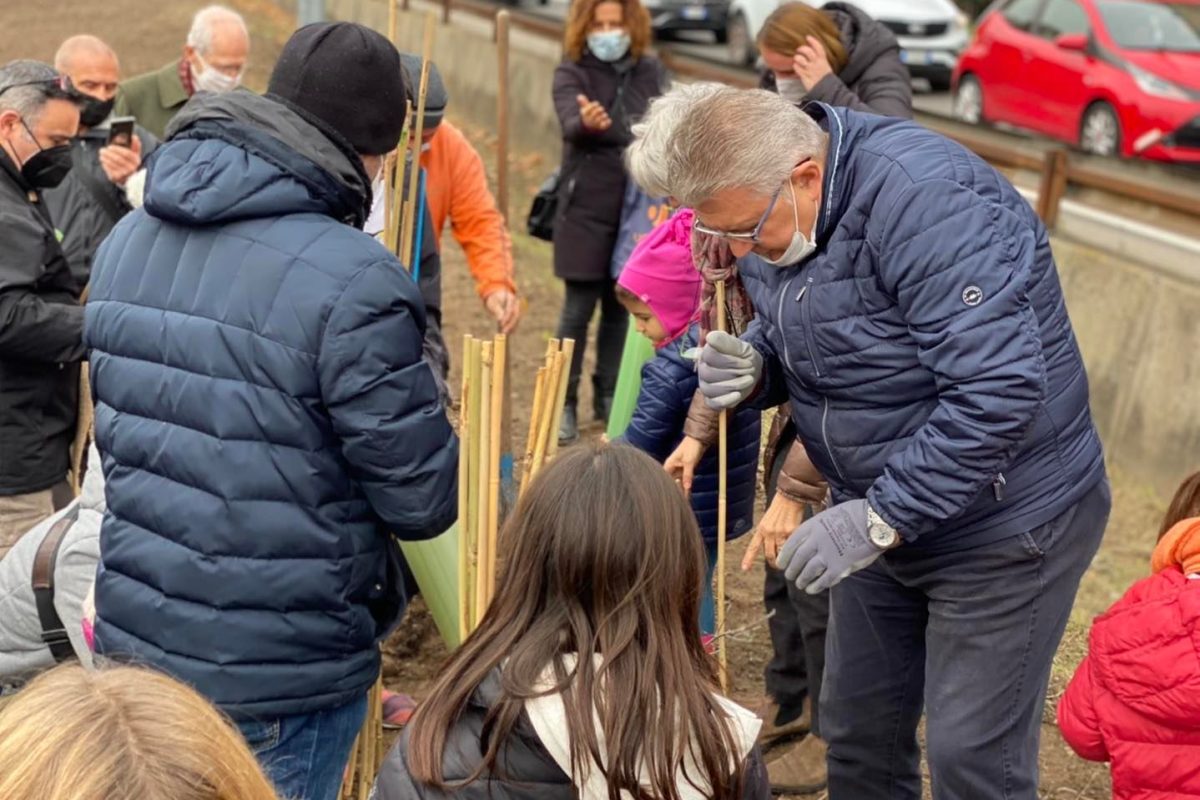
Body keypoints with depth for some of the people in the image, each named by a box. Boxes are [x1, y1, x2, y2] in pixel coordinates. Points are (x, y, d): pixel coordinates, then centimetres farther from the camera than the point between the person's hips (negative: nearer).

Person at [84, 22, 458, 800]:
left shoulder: (127, 242, 5)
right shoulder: (351, 280, -21)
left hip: (136, 634, 7)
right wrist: (430, 419, 7)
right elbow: (424, 501, -14)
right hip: (279, 669, -7)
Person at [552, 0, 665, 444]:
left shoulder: (650, 71, 5)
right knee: (579, 308, -2)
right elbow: (570, 124, -26)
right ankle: (564, 402, 7)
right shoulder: (571, 73, -7)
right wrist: (587, 122, -50)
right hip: (586, 208, -3)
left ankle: (608, 395, 22)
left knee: (621, 307, 11)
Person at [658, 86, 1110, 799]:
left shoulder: (927, 200, -29)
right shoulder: (764, 203, -3)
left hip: (1004, 521, -8)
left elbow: (997, 394, -34)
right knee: (858, 736, 16)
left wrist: (879, 520, -29)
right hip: (881, 517, 8)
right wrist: (753, 368, -11)